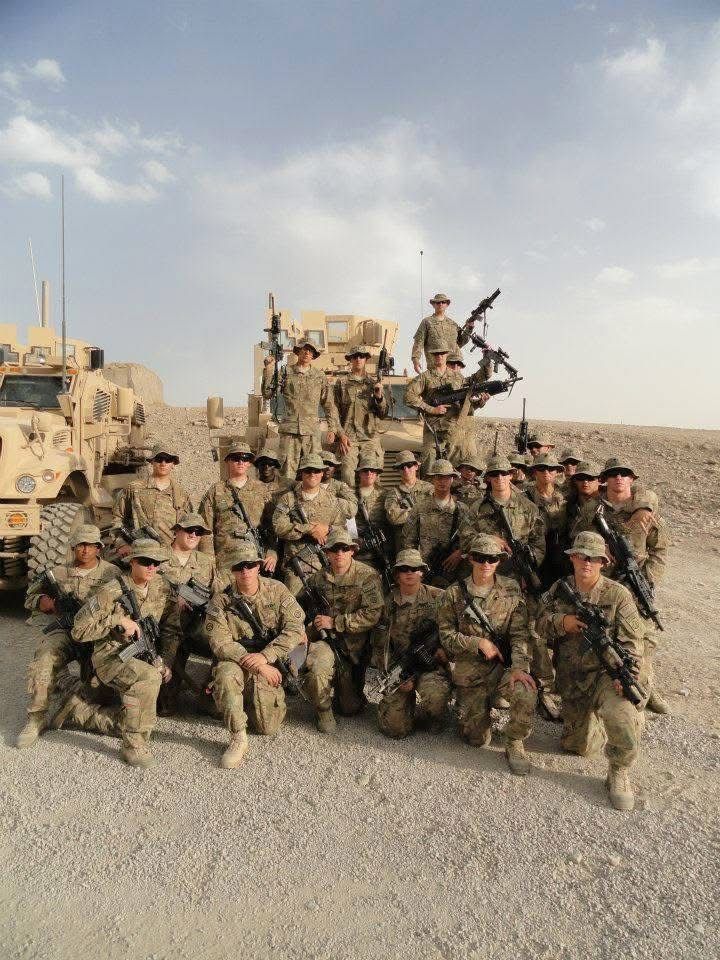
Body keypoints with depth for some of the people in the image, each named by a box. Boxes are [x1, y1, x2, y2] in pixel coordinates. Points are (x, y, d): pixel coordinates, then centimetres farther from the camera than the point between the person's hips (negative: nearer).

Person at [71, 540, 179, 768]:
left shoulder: (162, 589, 1)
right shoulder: (111, 592, -15)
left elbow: (171, 629, 8)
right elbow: (79, 631, -16)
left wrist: (166, 661, -5)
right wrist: (118, 620, -23)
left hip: (143, 654, 7)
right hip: (111, 657, -7)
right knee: (150, 677, -32)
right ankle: (133, 744, -19)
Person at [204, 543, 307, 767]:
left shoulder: (277, 591, -5)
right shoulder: (220, 602, -8)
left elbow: (295, 628, -11)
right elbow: (220, 644, -16)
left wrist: (265, 657, -23)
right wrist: (255, 665, -24)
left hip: (271, 664, 1)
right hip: (237, 663, -1)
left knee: (269, 727, -6)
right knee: (225, 674, -36)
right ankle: (238, 739, -19)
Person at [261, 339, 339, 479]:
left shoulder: (319, 376, 12)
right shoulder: (286, 372, 7)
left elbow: (328, 404, 15)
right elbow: (267, 394, 3)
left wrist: (332, 428, 7)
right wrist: (269, 370, -5)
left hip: (312, 431, 2)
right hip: (289, 430, -1)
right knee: (287, 471, -3)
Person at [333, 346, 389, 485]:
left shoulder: (374, 383, 14)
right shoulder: (342, 382, 10)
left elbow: (383, 415, 11)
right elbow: (335, 411, 6)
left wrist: (379, 396, -5)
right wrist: (341, 434, -4)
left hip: (371, 437, 1)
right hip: (348, 438, -1)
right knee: (347, 472, -14)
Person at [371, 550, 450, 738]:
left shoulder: (438, 597, 2)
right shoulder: (388, 604, 4)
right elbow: (380, 647, 4)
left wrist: (443, 649, -13)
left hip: (432, 664, -1)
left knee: (434, 691, -35)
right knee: (394, 727, -13)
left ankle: (436, 721, 1)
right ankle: (410, 703, 22)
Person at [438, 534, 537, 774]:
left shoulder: (511, 589, -1)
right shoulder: (454, 593, -2)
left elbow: (520, 633, -6)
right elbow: (446, 635, -2)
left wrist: (519, 667, -20)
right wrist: (479, 643, -15)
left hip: (504, 665, 0)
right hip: (469, 671, 0)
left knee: (526, 692, -32)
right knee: (478, 739, 1)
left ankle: (514, 745, -5)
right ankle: (471, 712, 37)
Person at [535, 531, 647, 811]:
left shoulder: (618, 594, -8)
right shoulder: (559, 589, 4)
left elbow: (632, 641, -11)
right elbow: (539, 621, 5)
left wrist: (629, 675, -25)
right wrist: (561, 622, -15)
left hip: (606, 672, -3)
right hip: (571, 680, 4)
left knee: (623, 716, -34)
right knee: (577, 746, 11)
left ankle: (619, 774, -5)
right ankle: (593, 721, 45)